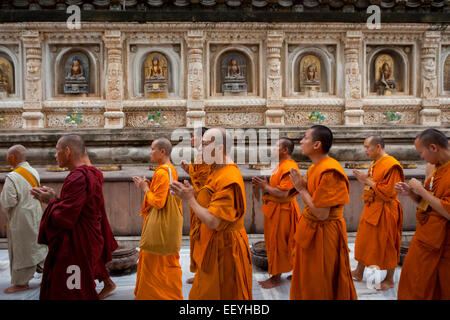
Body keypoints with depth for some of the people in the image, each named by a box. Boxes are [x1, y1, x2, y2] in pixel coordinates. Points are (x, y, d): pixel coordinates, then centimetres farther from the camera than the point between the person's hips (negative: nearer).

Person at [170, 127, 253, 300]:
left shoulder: (228, 179, -24)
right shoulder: (217, 172, 8)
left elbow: (213, 221, -28)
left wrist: (190, 199, -17)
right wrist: (193, 194, -3)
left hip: (224, 249, -10)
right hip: (213, 245, 10)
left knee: (223, 294, 7)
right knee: (203, 293, 21)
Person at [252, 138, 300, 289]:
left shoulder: (289, 167, -20)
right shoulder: (281, 165, 14)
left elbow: (283, 193, -25)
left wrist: (265, 187, -15)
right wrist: (264, 184, 4)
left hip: (282, 211, -10)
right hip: (274, 209, 10)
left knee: (277, 244, -2)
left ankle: (276, 278, 10)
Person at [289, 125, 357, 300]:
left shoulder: (329, 172, -23)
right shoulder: (316, 167, 6)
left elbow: (321, 213, -24)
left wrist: (301, 189, -16)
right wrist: (302, 186, -1)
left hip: (323, 234, -9)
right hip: (310, 230, 9)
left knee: (321, 287, 7)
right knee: (308, 281, 20)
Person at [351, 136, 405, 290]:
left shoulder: (391, 165, -18)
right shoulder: (375, 164, 11)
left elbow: (388, 192, -23)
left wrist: (368, 181, -20)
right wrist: (364, 179, 3)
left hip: (384, 212, -9)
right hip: (371, 208, 9)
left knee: (386, 245, 3)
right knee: (364, 242, 16)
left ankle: (389, 280, 18)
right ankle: (359, 272, 29)